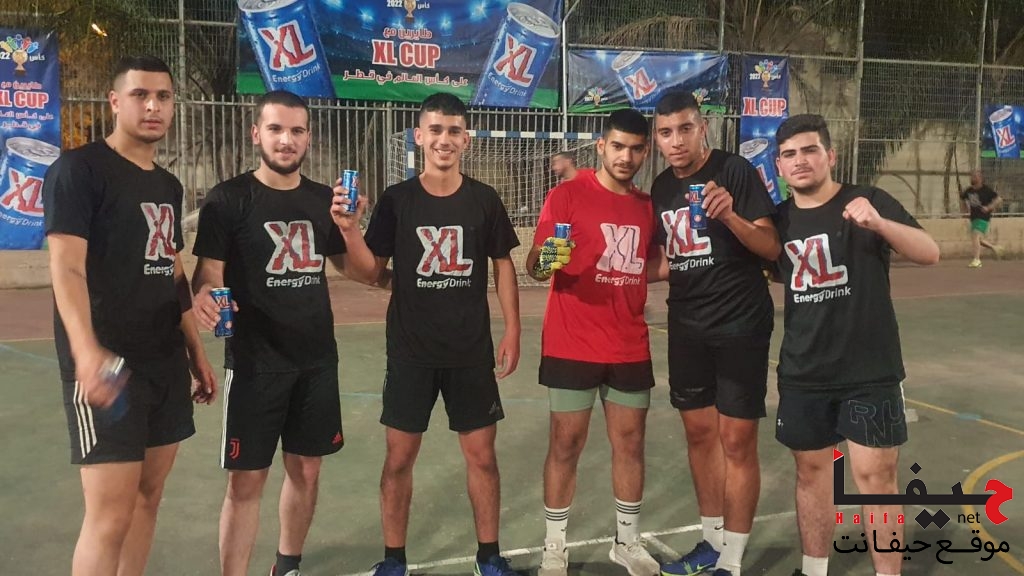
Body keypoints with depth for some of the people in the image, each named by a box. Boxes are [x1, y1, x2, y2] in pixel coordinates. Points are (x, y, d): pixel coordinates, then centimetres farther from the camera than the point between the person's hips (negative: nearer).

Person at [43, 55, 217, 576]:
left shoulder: (168, 185, 15)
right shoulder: (79, 168, -7)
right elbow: (67, 267, -19)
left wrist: (196, 353, 18)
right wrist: (85, 350, -34)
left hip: (166, 363, 8)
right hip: (107, 366, -7)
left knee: (149, 496, 12)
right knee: (110, 516, -6)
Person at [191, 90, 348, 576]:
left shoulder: (323, 199, 5)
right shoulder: (228, 199, -7)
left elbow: (352, 267, 12)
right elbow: (209, 272, -12)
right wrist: (205, 295, -35)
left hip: (317, 358, 5)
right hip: (254, 362, -4)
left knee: (307, 469, 14)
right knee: (246, 479, 0)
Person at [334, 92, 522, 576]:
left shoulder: (484, 200, 0)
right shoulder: (396, 200, -2)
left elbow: (503, 266, 6)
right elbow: (372, 275, -1)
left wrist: (512, 330, 0)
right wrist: (349, 229, -17)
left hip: (471, 352, 1)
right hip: (410, 353, 0)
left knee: (481, 454, 8)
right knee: (399, 457, 7)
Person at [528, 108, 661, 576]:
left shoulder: (647, 206, 9)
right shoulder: (567, 195, -7)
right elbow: (534, 266, -10)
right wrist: (545, 261, -31)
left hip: (631, 349, 5)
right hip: (572, 347, -5)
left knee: (630, 441, 12)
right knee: (566, 444, 3)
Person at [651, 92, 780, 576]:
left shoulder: (735, 171, -11)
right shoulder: (661, 187, 7)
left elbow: (771, 248, -16)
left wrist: (730, 215, -30)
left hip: (740, 324, -6)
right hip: (687, 326, 6)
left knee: (736, 440, -1)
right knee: (699, 432, 13)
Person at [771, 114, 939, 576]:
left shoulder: (867, 201, -7)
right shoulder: (780, 218, 5)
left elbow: (929, 253, -17)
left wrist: (879, 223, -35)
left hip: (870, 371, -3)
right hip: (803, 373, 4)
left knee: (875, 475, -2)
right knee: (810, 469, 12)